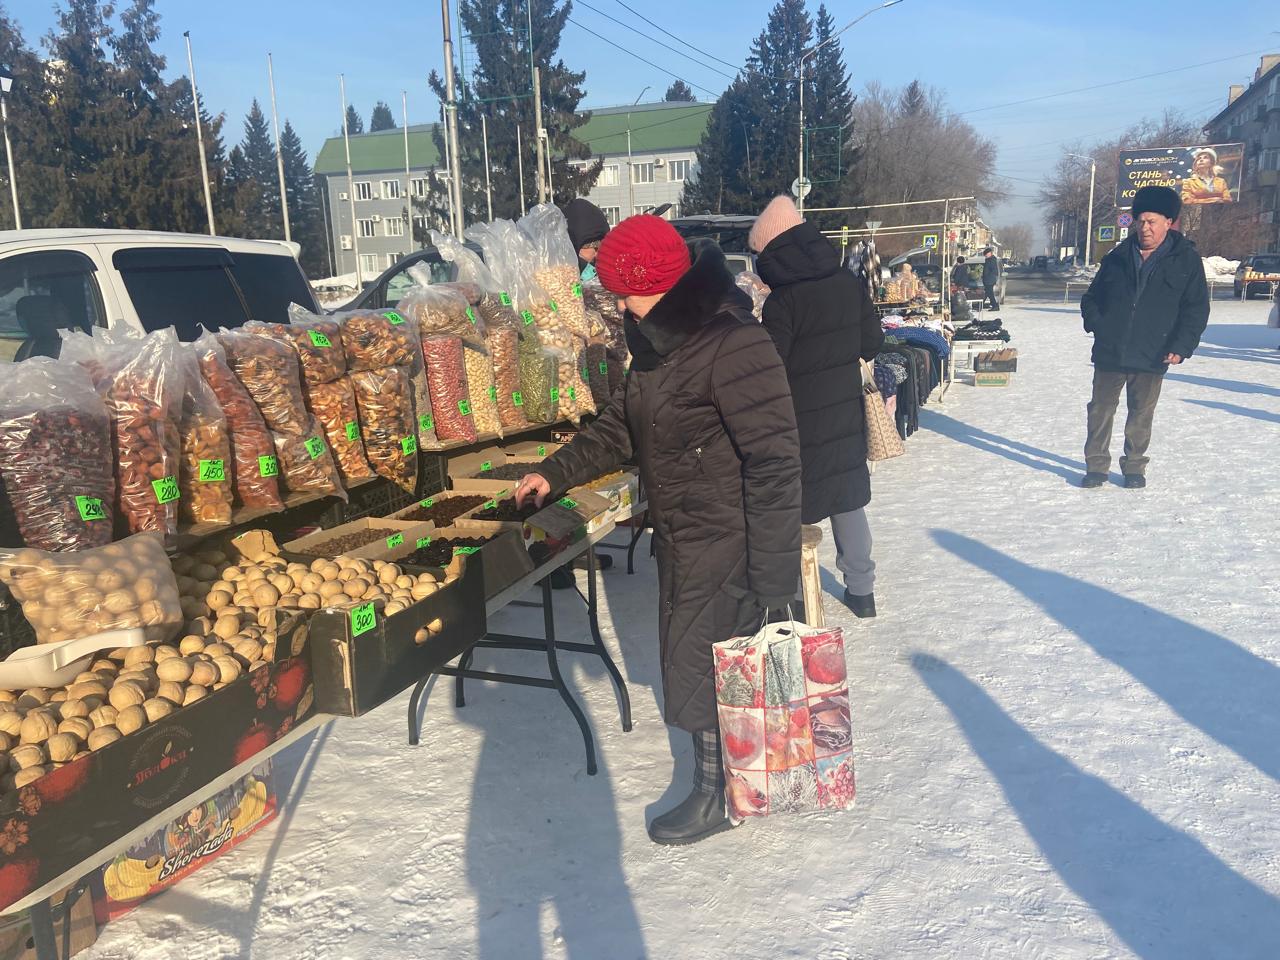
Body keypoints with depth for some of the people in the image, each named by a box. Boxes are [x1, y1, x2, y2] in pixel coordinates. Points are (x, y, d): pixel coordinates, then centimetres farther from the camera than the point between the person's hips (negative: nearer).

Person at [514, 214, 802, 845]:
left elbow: (774, 461, -26)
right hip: (680, 541, 9)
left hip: (725, 547, -9)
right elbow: (620, 429, 20)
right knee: (690, 664, 20)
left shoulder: (732, 343, -23)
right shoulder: (659, 343, 8)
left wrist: (772, 574, -25)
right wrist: (555, 473, 16)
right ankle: (726, 777, 41)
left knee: (700, 674, 3)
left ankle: (716, 796, 26)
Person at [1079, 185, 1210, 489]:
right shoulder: (1117, 257, 6)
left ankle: (1134, 466, 24)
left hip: (1151, 358, -2)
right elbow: (1091, 297, 15)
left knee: (1141, 414, 9)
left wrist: (1181, 346, -11)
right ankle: (1096, 465, 18)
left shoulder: (1186, 259, 0)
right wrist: (1094, 323, -4)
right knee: (1100, 410, 6)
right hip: (1109, 353, 2)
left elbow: (1197, 308, 0)